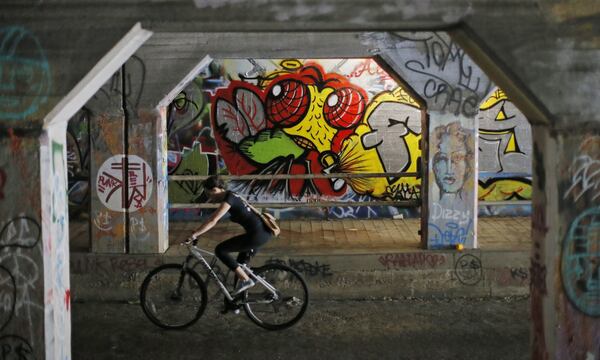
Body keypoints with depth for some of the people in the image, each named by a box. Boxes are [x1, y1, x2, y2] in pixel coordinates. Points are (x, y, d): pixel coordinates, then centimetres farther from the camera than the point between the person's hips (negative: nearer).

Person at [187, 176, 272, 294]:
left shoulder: (228, 199, -12)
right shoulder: (229, 196, 16)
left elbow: (213, 221, -20)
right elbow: (212, 217, 25)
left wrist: (194, 234, -17)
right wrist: (198, 231, 22)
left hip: (257, 234, -10)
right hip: (263, 232, 10)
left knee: (220, 250, -5)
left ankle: (245, 280, -5)